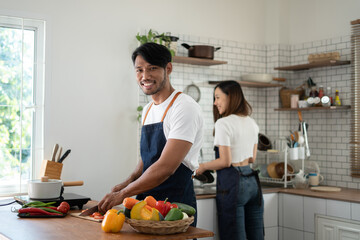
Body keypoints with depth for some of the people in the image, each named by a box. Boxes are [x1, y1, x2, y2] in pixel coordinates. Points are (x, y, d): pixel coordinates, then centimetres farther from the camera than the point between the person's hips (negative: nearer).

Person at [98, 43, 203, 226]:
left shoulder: (184, 108, -15)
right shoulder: (148, 110, 12)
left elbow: (166, 167, -22)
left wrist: (123, 194, -17)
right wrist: (129, 182, 1)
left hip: (176, 205, -7)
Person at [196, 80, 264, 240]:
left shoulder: (223, 123, -11)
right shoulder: (251, 123, 12)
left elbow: (225, 161, -14)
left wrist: (203, 167, 0)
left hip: (232, 182, -8)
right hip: (252, 181, 8)